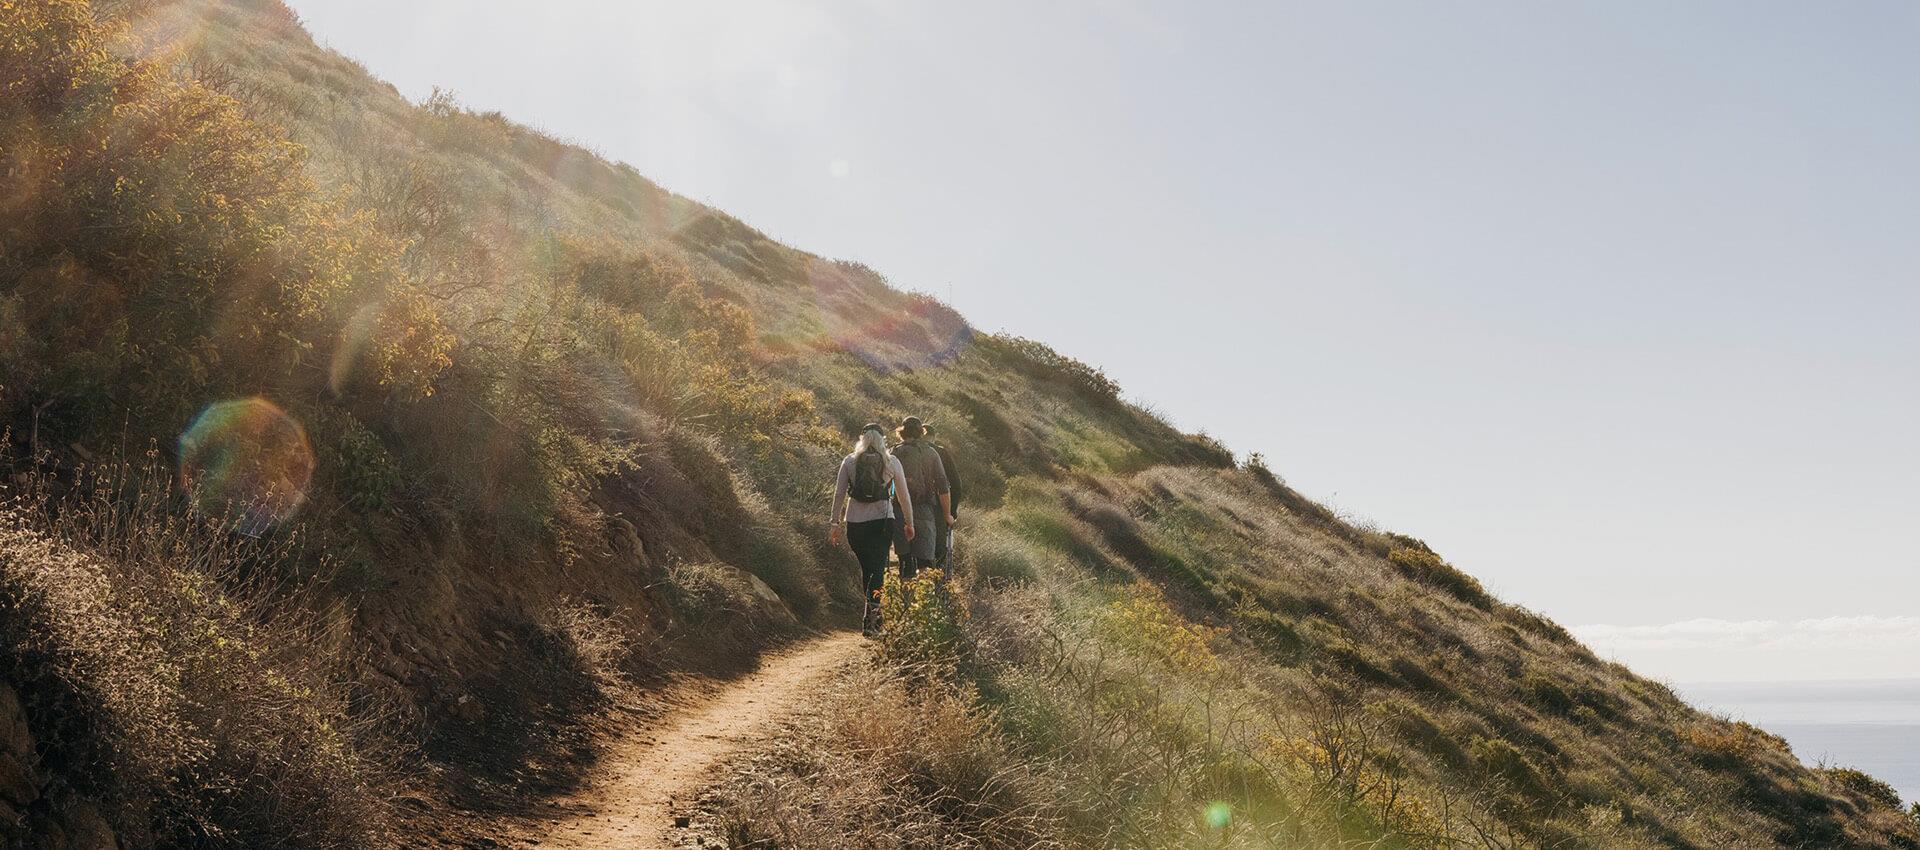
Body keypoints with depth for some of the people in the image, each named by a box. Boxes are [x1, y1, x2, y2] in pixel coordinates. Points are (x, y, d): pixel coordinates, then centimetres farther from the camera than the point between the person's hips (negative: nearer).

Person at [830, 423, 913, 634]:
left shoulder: (849, 462, 3)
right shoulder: (892, 462, 1)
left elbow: (839, 494, 2)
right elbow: (904, 495, 4)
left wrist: (836, 523, 7)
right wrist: (909, 523, 14)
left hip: (855, 523, 2)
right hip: (882, 521, -2)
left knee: (866, 567, 17)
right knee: (878, 569, 0)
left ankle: (873, 612, 25)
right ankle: (872, 617, -9)